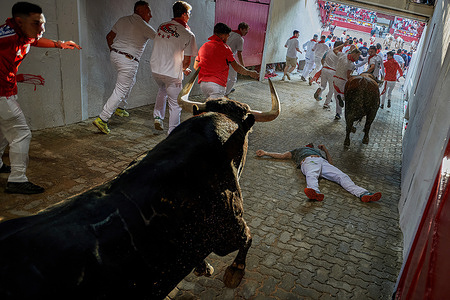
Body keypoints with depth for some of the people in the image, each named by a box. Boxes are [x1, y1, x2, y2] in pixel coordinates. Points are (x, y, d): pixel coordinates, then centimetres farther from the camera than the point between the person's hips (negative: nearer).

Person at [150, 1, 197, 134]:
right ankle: (173, 132, 15)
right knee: (175, 104, 8)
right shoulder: (188, 34, -10)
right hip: (172, 73, -6)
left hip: (155, 69, 6)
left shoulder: (161, 26, 7)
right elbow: (187, 60, -7)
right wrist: (184, 69, 16)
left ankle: (158, 117, 28)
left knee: (162, 89, 35)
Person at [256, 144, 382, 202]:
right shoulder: (297, 150, 44)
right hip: (308, 161, -4)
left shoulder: (318, 152, 48)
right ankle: (315, 192, -75)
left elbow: (330, 163, 37)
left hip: (322, 162, 4)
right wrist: (265, 153, 36)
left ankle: (363, 194, -44)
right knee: (311, 176, -41)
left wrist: (325, 149, 35)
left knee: (342, 176, -24)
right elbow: (282, 156, 37)